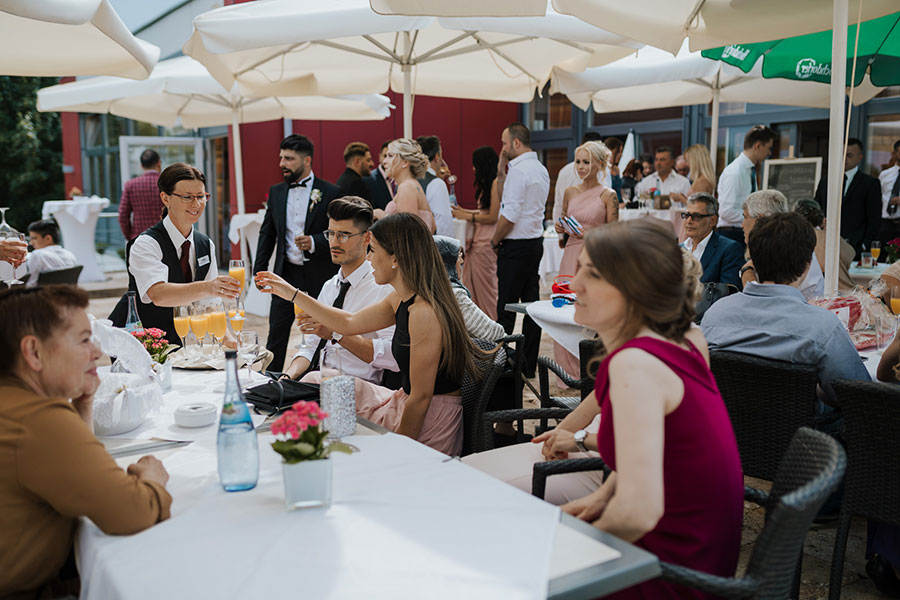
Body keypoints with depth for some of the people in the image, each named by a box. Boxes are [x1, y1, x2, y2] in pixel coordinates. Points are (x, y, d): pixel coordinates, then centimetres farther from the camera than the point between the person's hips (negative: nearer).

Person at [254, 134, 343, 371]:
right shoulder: (276, 191, 9)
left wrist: (314, 242, -23)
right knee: (276, 333, 6)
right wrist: (260, 269, 8)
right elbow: (267, 233, 15)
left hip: (319, 277, -4)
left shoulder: (330, 193, -6)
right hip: (286, 274, 4)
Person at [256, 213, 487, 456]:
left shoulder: (424, 313, -25)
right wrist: (293, 294, 23)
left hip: (430, 424, -9)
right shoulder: (401, 300, 4)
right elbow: (349, 323, 19)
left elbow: (421, 397, -23)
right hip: (404, 403, 9)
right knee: (314, 381, 11)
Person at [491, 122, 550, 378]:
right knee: (531, 302, 10)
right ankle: (529, 364, 16)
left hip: (516, 246, -10)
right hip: (535, 242, 10)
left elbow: (510, 215, -19)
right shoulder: (541, 169, 14)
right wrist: (500, 173, 14)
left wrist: (495, 240, -6)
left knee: (506, 307, -5)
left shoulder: (519, 171, -15)